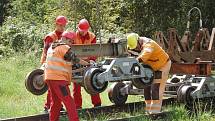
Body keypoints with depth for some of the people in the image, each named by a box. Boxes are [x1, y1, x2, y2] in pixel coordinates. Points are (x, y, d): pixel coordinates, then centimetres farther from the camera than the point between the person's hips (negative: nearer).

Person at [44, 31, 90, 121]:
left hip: (49, 77, 9)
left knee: (55, 102, 17)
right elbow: (75, 60, -11)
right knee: (68, 102, -12)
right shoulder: (64, 48, -7)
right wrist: (88, 64, -7)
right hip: (59, 79, -9)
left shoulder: (52, 47, 20)